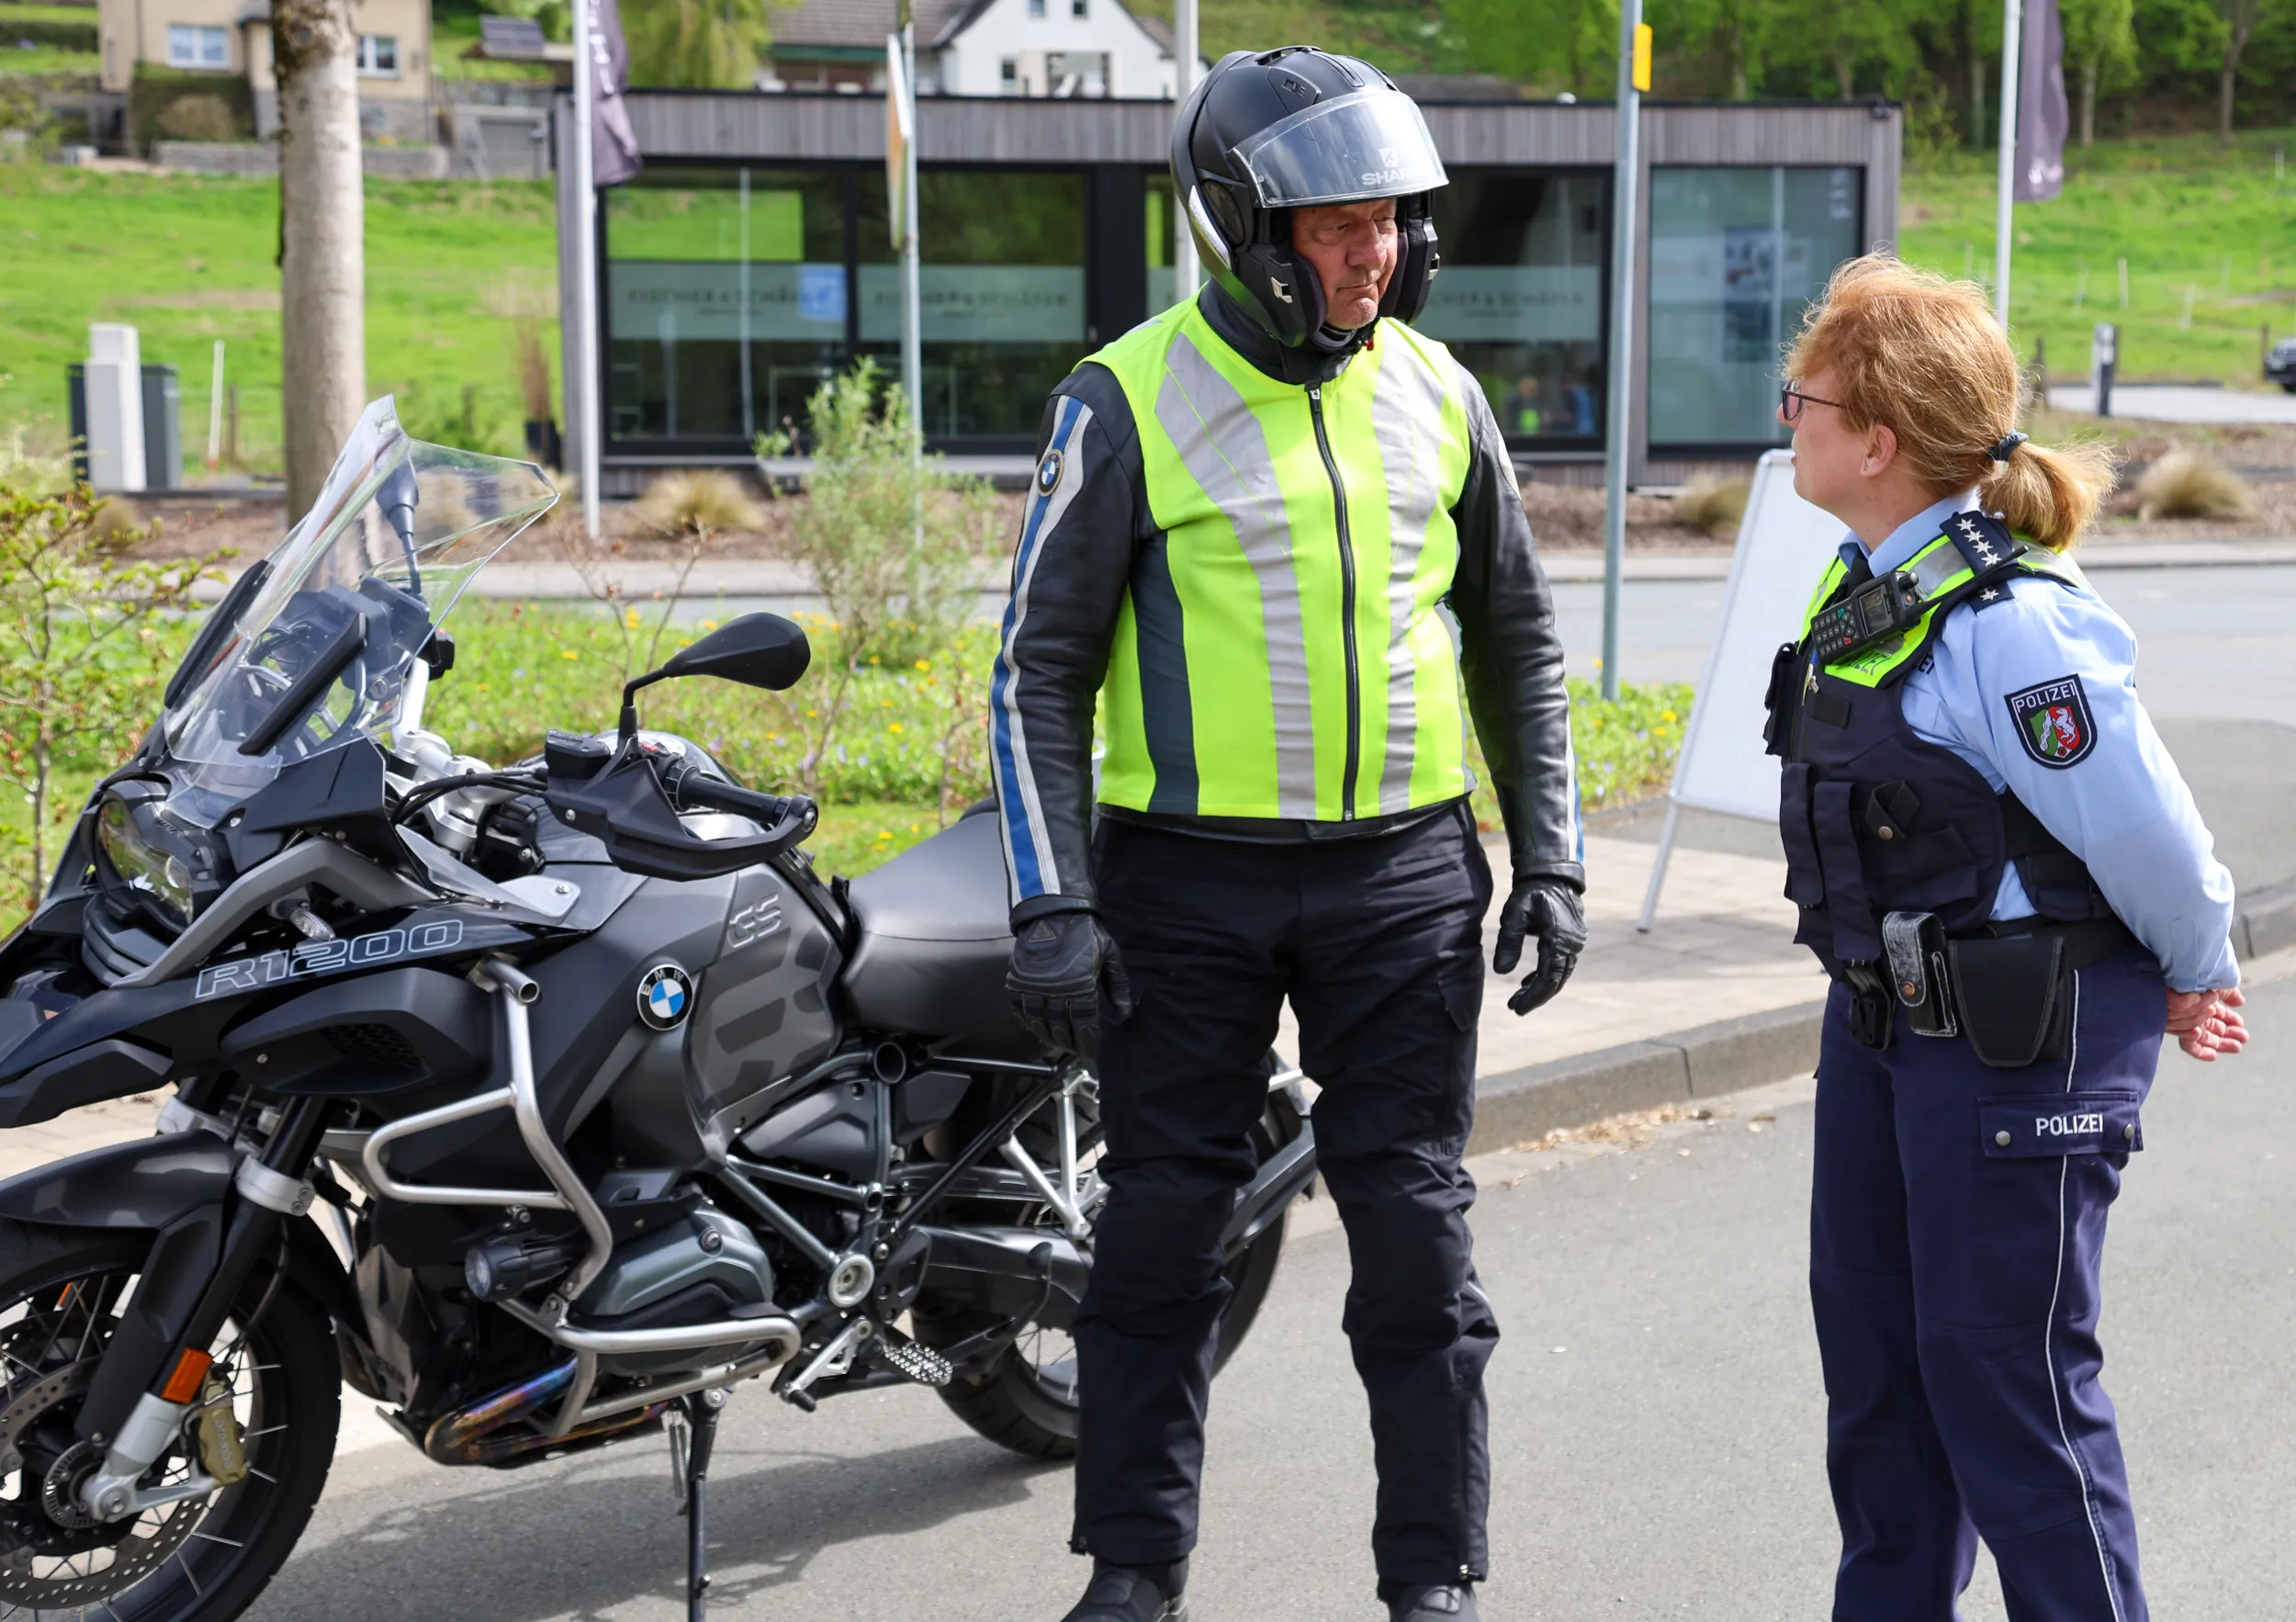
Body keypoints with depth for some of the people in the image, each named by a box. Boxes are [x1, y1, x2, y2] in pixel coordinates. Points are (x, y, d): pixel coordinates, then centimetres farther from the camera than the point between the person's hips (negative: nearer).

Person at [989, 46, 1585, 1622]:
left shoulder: (1438, 396, 6)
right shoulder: (1130, 402, -6)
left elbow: (1516, 645, 16)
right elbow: (1043, 666, -4)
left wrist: (1550, 859, 9)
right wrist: (1052, 905, -11)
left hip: (1405, 875, 3)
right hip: (1190, 880, -2)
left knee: (1417, 1232, 5)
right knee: (1163, 1228, 6)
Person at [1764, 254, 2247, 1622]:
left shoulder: (2009, 626, -25)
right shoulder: (1869, 588, 4)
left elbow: (2143, 826, -19)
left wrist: (2196, 978, -2)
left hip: (2024, 1036, -10)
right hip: (1886, 1007, 10)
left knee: (2004, 1371, -1)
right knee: (1873, 1342, 19)